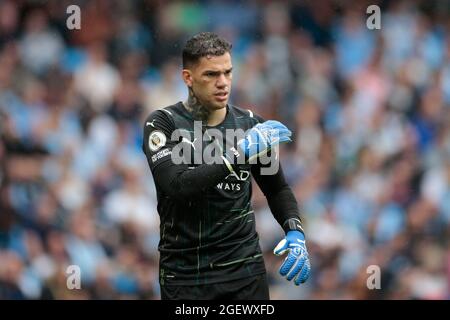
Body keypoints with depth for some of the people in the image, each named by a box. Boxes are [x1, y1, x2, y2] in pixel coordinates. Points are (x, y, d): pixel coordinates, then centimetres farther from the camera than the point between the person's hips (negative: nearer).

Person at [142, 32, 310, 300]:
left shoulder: (250, 124, 3)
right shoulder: (163, 124, -7)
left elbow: (277, 188, 14)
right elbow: (177, 185, -23)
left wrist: (295, 232, -4)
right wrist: (237, 155, -29)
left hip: (244, 268, 2)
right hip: (185, 275, -2)